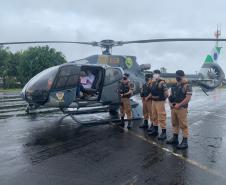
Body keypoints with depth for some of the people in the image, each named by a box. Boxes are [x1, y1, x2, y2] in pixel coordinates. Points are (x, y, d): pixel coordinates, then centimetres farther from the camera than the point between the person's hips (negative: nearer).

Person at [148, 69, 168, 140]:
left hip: (160, 102, -9)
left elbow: (166, 93, -14)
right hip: (153, 101, 9)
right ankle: (155, 130, 28)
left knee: (161, 117, -6)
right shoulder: (153, 83, 13)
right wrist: (152, 97, 13)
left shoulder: (162, 83, -13)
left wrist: (162, 99, -6)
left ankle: (164, 132, 0)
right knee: (154, 116, 15)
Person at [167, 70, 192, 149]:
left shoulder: (187, 86, -10)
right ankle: (175, 138, 29)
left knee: (183, 125, -2)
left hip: (182, 108, -7)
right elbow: (171, 96, 20)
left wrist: (179, 105, -17)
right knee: (174, 123, 16)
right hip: (173, 108, 7)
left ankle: (185, 142, 6)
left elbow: (188, 98, -16)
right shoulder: (174, 86, 13)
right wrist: (170, 103, 3)